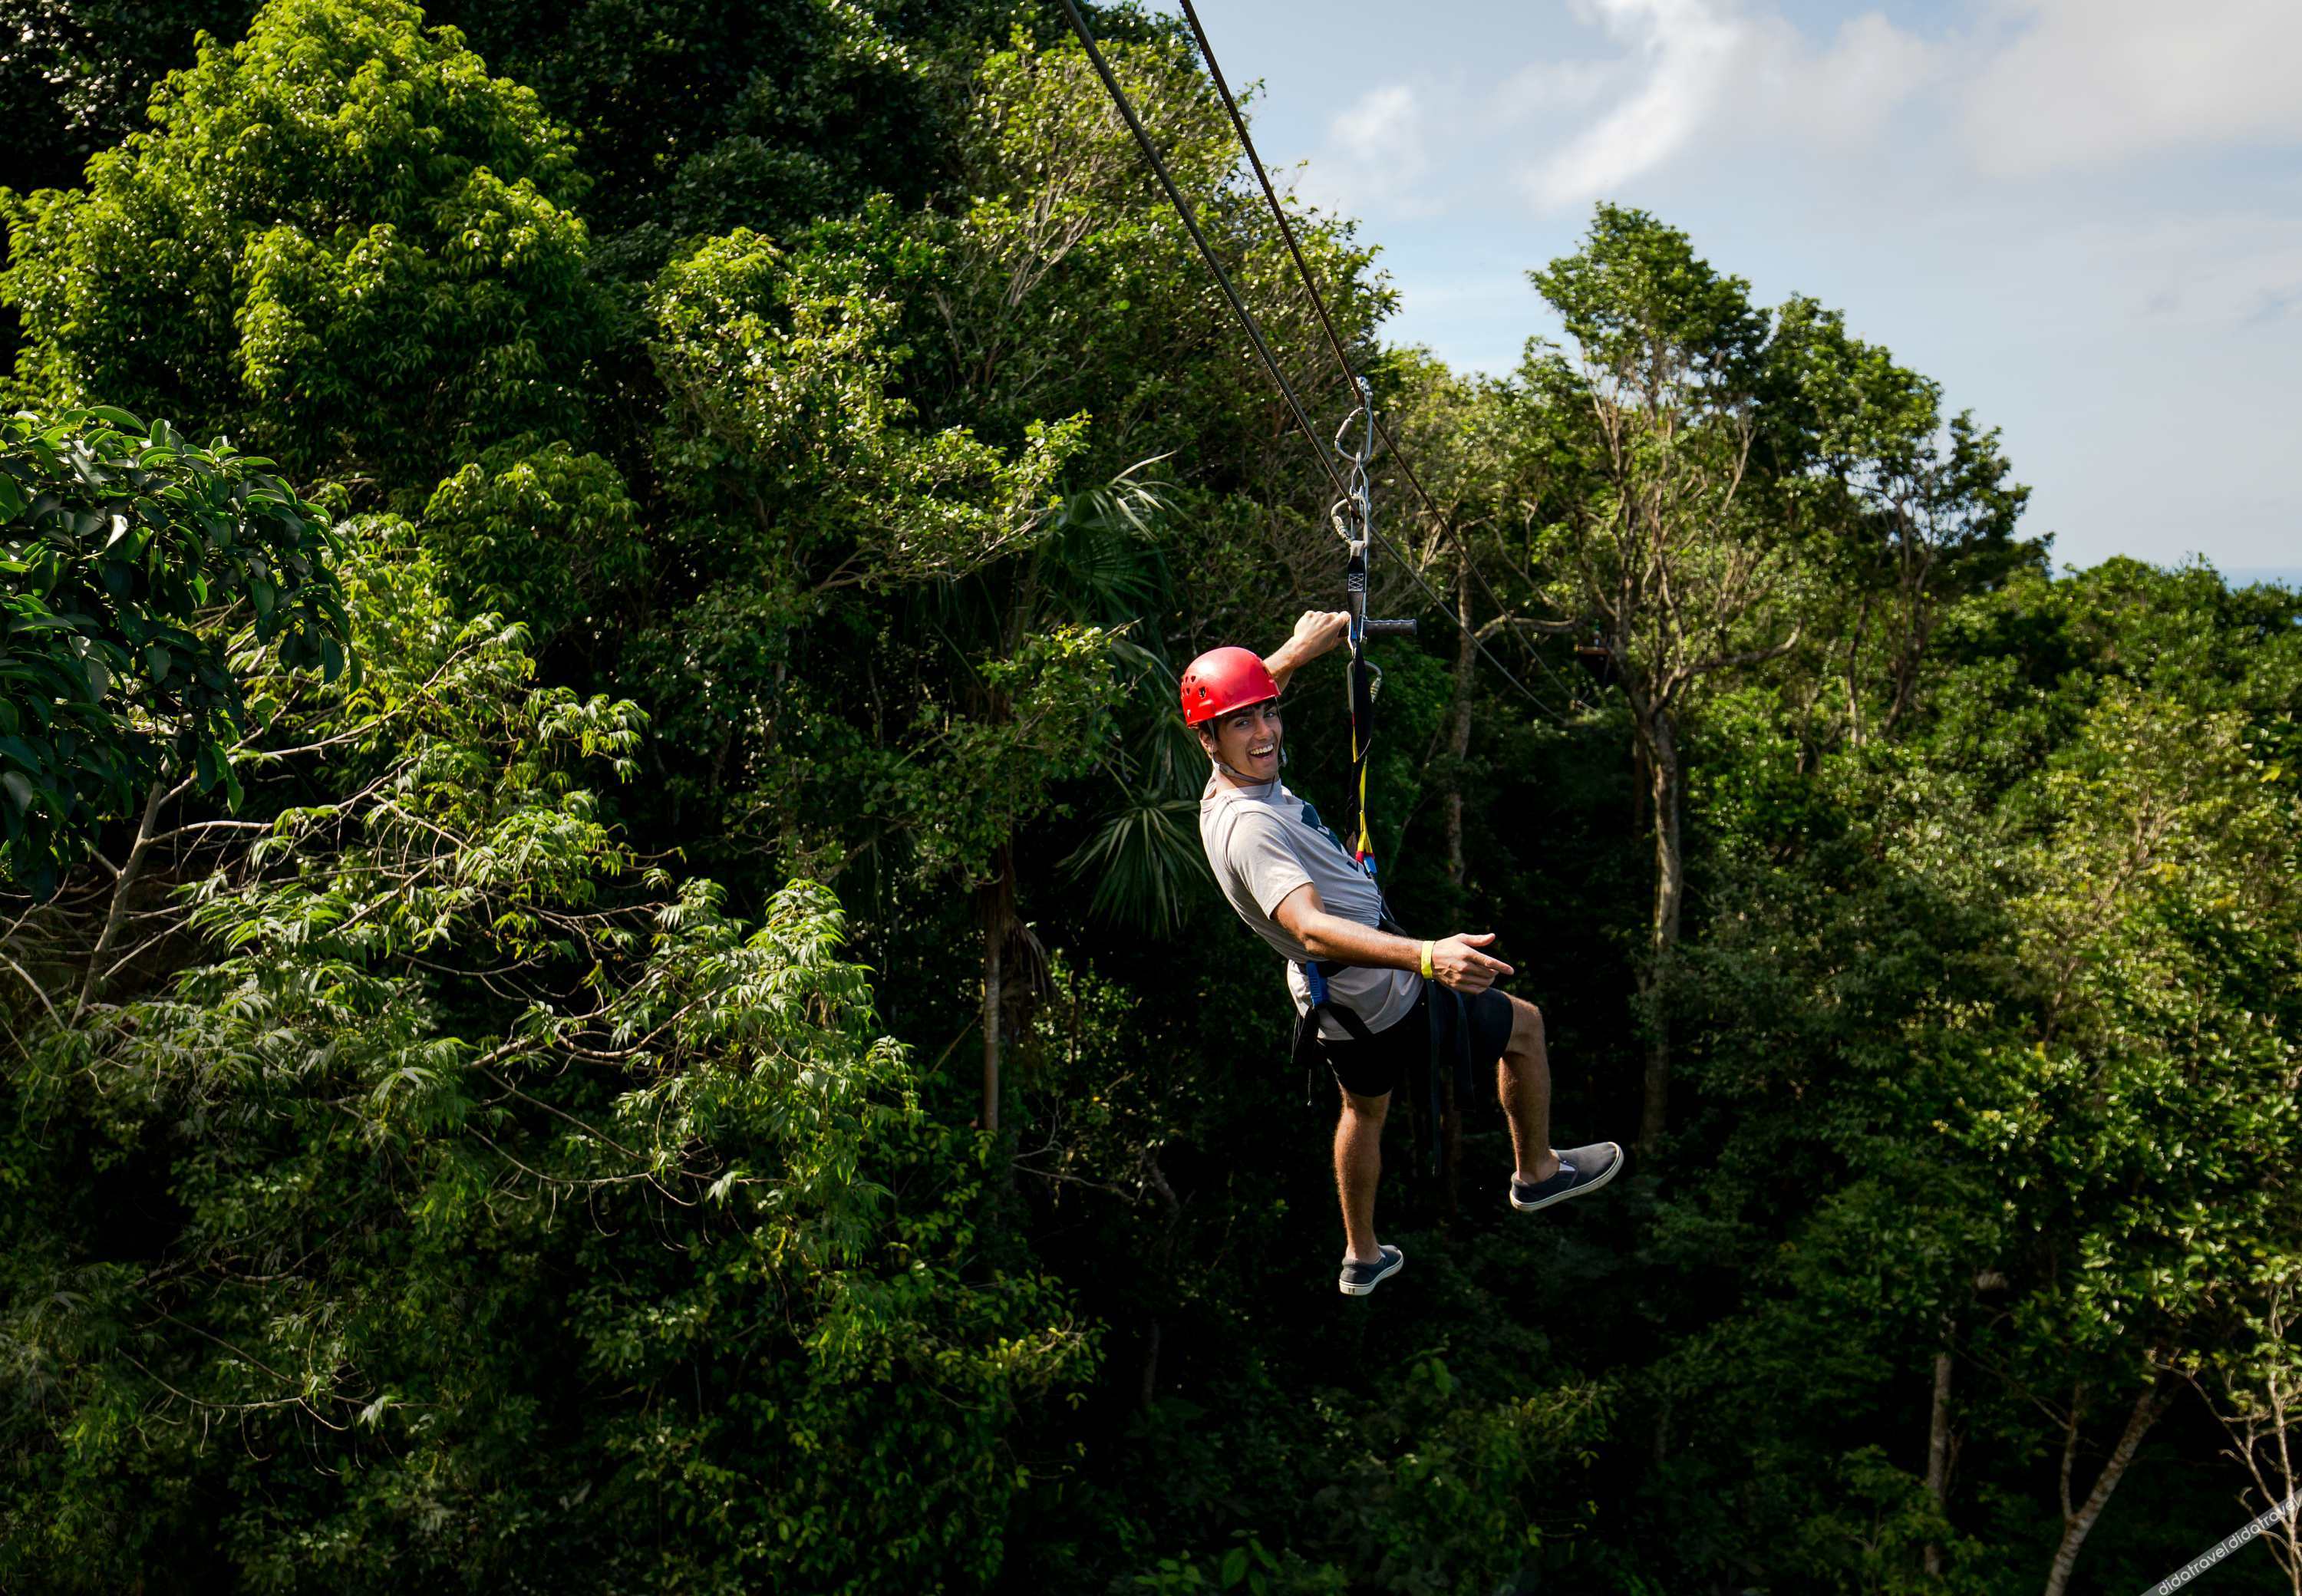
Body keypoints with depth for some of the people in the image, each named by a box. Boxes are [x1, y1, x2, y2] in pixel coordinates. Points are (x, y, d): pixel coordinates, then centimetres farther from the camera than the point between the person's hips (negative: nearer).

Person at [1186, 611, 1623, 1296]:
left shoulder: (1232, 780, -5)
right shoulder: (1248, 825, -35)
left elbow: (1254, 690, 19)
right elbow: (1311, 927, -51)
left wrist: (1299, 649, 19)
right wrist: (1427, 957, -63)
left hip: (1331, 1003, 10)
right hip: (1381, 994, -9)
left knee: (1364, 1109, 33)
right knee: (1525, 1025, 14)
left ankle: (1362, 1258, 49)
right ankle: (1537, 1172, 36)